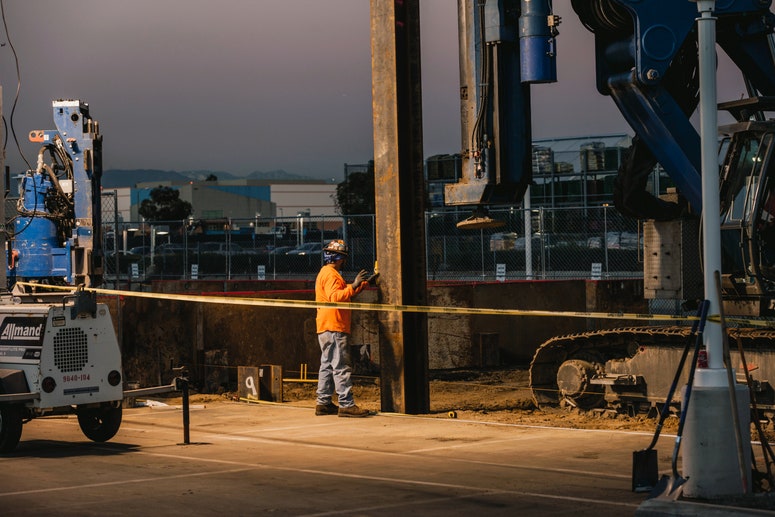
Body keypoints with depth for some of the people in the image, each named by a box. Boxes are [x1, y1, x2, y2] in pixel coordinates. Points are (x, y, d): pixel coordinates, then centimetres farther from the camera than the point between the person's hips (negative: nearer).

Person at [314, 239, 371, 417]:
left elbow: (344, 295, 28)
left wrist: (362, 284, 25)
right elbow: (335, 297, -25)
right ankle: (346, 404, -14)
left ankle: (323, 403, 15)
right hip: (334, 328, -11)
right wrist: (354, 286, -28)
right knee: (341, 367, -12)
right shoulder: (330, 274, -12)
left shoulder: (328, 273, 21)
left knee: (327, 366, 12)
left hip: (326, 329, 11)